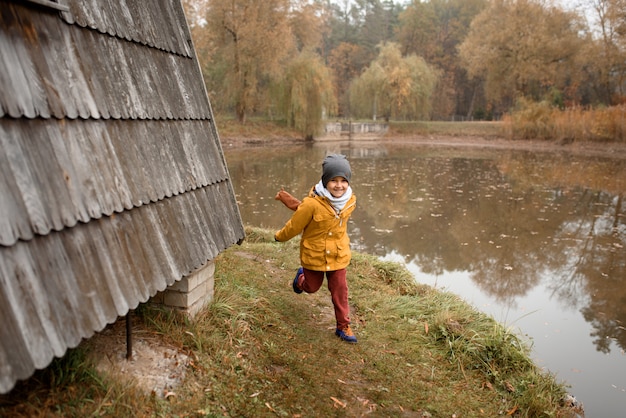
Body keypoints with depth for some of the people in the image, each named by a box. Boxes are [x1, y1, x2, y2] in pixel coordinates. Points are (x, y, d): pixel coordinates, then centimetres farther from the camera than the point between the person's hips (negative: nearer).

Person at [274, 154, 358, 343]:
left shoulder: (350, 201, -14)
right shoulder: (313, 203, -30)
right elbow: (295, 224, -13)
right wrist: (279, 237, 1)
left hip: (338, 255, 2)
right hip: (314, 255, -2)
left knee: (340, 291, 5)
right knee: (312, 287, 21)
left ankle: (343, 326, 24)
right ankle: (301, 277, 56)